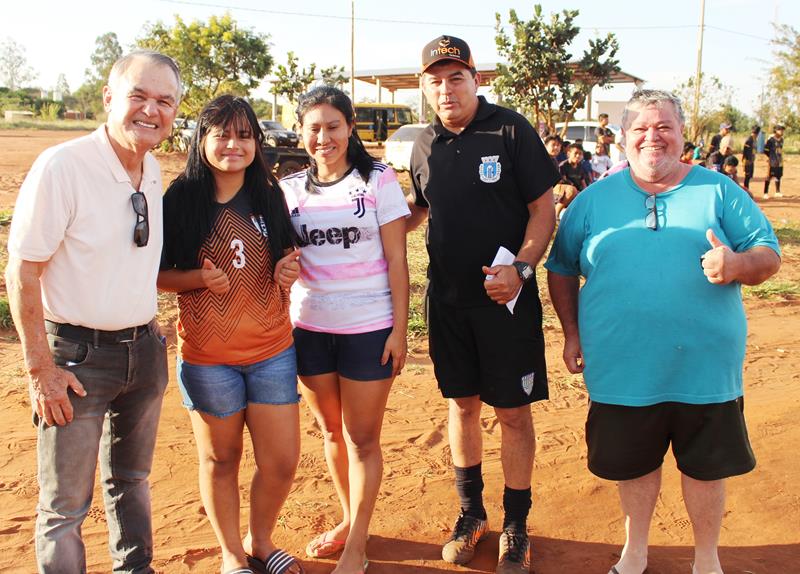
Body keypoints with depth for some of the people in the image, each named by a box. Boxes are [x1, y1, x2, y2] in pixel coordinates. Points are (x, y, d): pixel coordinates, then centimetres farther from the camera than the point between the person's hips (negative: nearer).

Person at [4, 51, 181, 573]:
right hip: (78, 353, -6)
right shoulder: (61, 167, -18)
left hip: (145, 349, 7)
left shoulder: (155, 172, 3)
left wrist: (150, 333, 10)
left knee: (131, 479, 22)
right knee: (66, 503, 5)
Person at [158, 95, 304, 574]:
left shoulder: (269, 196, 4)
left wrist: (289, 270, -6)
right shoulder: (180, 200, -6)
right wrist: (199, 278, -21)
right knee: (221, 459, 12)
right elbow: (155, 273, -3)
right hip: (208, 355, -3)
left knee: (282, 461, 7)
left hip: (272, 350, 3)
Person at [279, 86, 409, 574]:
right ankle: (349, 519, 36)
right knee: (332, 431, 16)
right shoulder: (291, 189, 5)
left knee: (362, 438, 4)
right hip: (309, 327, 4)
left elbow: (397, 261, -6)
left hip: (368, 328, -4)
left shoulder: (379, 181, -5)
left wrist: (399, 330, -10)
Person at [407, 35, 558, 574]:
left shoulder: (512, 130, -8)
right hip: (447, 298, 4)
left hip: (507, 297, -4)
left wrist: (520, 268, -21)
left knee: (513, 410, 4)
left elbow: (543, 208, -8)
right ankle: (471, 512, 31)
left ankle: (516, 524, 21)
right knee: (462, 403, 14)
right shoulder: (426, 145, 6)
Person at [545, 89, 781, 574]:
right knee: (633, 463, 16)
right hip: (623, 369, 1)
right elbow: (562, 268, 12)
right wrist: (572, 332, 4)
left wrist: (739, 264, -22)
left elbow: (770, 255, 0)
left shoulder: (718, 190, 2)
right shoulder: (594, 199, 5)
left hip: (705, 368, 0)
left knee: (705, 465, 13)